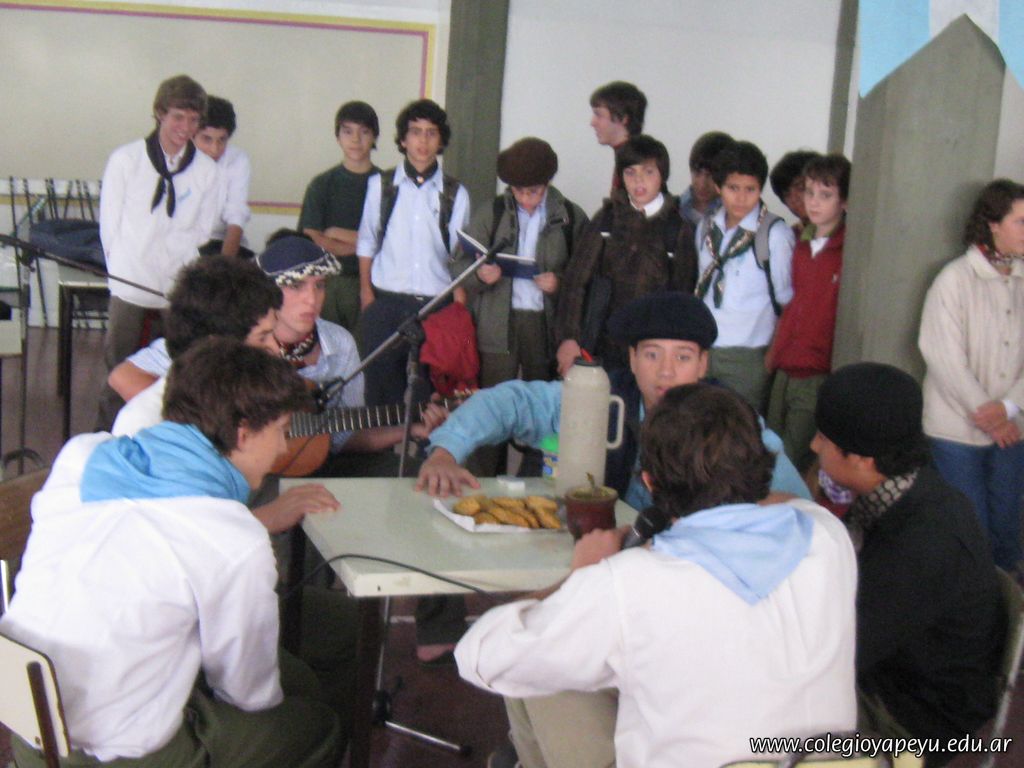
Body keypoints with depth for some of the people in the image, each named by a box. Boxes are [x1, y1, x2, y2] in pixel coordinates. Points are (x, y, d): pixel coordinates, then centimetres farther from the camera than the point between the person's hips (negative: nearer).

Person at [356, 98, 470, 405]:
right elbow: (366, 243, 12)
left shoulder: (456, 194, 5)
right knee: (381, 385, 2)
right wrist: (366, 292, 5)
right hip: (386, 302, 0)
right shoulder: (380, 185, 7)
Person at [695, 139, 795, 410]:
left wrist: (775, 355, 2)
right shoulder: (707, 228, 8)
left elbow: (785, 297, -3)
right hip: (703, 351, 5)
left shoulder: (774, 234, -11)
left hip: (748, 357, -5)